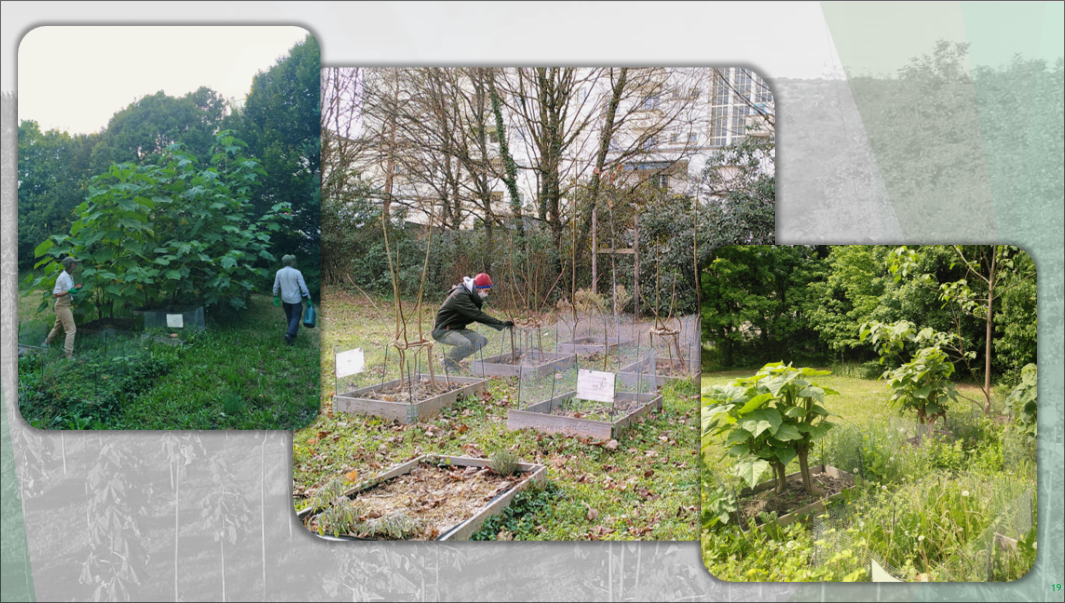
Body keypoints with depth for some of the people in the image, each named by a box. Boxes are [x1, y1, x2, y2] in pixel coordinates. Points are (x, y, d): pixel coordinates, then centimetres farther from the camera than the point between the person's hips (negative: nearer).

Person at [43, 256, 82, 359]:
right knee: (71, 329, -11)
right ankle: (69, 354, -12)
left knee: (57, 326, 25)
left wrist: (76, 288, 1)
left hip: (67, 304, 9)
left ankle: (46, 343, 44)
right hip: (62, 305, -9)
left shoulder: (70, 276, 7)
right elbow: (55, 295, -20)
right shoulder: (62, 277, -20)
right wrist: (69, 291, -29)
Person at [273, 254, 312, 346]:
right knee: (296, 317, 1)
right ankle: (290, 334, -17)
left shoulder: (279, 272, -5)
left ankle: (293, 332, 31)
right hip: (295, 299, -4)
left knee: (289, 317, 21)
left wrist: (275, 296, 18)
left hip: (285, 299, 4)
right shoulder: (297, 273, -17)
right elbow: (303, 287, -15)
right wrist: (308, 298, -8)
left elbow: (276, 286, 4)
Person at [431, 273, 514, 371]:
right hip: (442, 330, -10)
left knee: (482, 341, -1)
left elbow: (476, 315, 9)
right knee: (466, 343, -33)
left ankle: (451, 357, 6)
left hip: (457, 329, 10)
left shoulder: (470, 296, 9)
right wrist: (501, 324, -31)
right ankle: (447, 361, -8)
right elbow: (477, 315, -29)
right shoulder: (460, 295, -23)